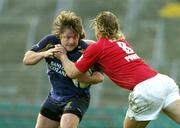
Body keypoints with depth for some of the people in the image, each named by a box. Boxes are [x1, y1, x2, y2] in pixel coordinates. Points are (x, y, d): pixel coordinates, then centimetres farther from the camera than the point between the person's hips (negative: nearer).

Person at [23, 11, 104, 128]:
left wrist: (86, 79, -37)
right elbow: (26, 60, -7)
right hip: (55, 96, 5)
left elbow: (100, 76, -15)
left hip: (77, 98, -5)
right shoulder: (50, 41, -13)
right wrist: (44, 54, -27)